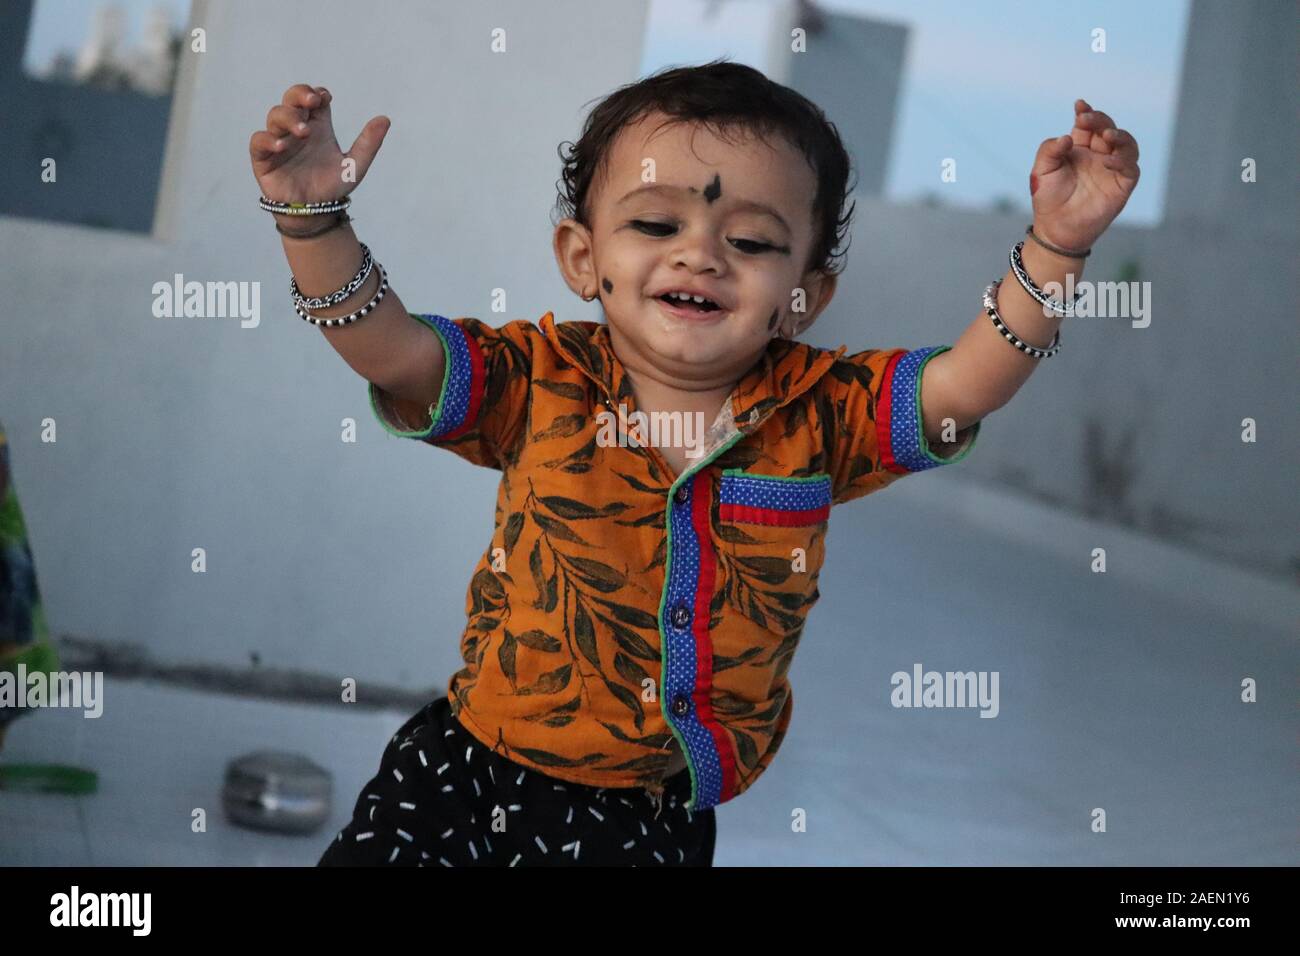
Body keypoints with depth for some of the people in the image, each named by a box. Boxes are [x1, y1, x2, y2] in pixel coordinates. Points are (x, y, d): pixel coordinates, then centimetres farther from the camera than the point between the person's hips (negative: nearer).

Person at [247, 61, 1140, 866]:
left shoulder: (818, 413, -5)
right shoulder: (540, 382, -7)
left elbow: (972, 378, -14)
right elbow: (385, 345, -15)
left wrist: (1055, 247, -28)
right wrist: (313, 217, -30)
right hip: (474, 761, 0)